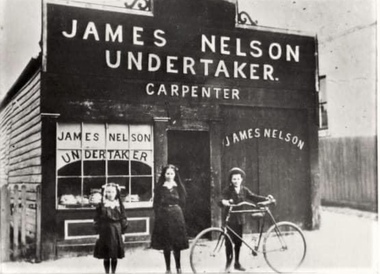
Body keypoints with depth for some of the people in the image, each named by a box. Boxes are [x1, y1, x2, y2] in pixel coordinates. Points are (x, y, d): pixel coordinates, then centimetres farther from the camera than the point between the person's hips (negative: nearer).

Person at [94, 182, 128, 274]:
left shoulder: (119, 205, 2)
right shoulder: (101, 206, -2)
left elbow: (124, 218, 4)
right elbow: (97, 220, 0)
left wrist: (122, 232, 0)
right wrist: (99, 231, -6)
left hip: (116, 233, 1)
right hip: (105, 233, -1)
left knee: (115, 257, 7)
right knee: (106, 257, 5)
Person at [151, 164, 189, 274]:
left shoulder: (179, 187, 5)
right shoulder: (160, 187, 3)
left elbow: (182, 202, 6)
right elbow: (156, 203, 1)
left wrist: (177, 211, -4)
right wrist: (157, 216, -7)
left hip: (176, 216, 0)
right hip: (163, 216, 0)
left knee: (177, 244, 1)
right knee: (165, 244, 4)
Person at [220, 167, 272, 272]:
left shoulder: (244, 190, 5)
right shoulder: (227, 190, -7)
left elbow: (253, 197, -2)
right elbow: (222, 199, -20)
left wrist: (265, 199, -16)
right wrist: (224, 202, -45)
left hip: (240, 219, 4)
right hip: (230, 218, -4)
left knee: (238, 241, 10)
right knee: (229, 241, -4)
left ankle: (237, 262, 23)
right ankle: (228, 262, 11)